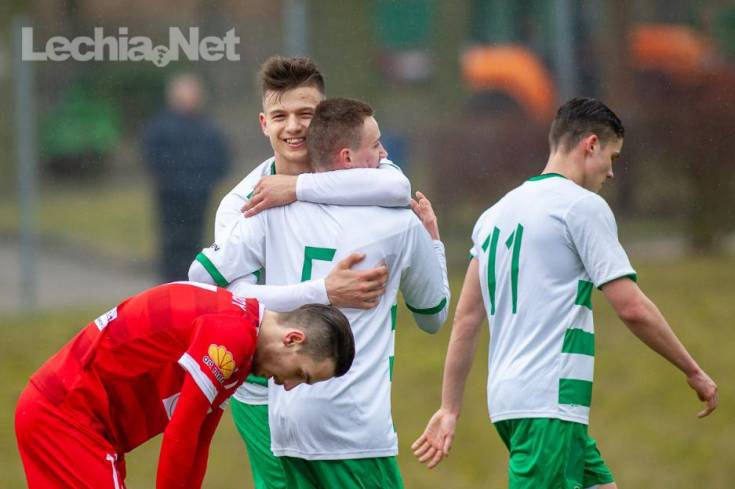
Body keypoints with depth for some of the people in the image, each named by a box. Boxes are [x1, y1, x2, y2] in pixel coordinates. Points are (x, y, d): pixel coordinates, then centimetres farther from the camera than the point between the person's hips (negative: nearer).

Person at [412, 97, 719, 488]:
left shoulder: (498, 212, 18)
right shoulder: (583, 206, -5)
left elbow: (466, 320, 17)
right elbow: (632, 308, -10)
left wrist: (449, 409, 20)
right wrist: (693, 372, 1)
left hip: (507, 394, 9)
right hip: (548, 402, -9)